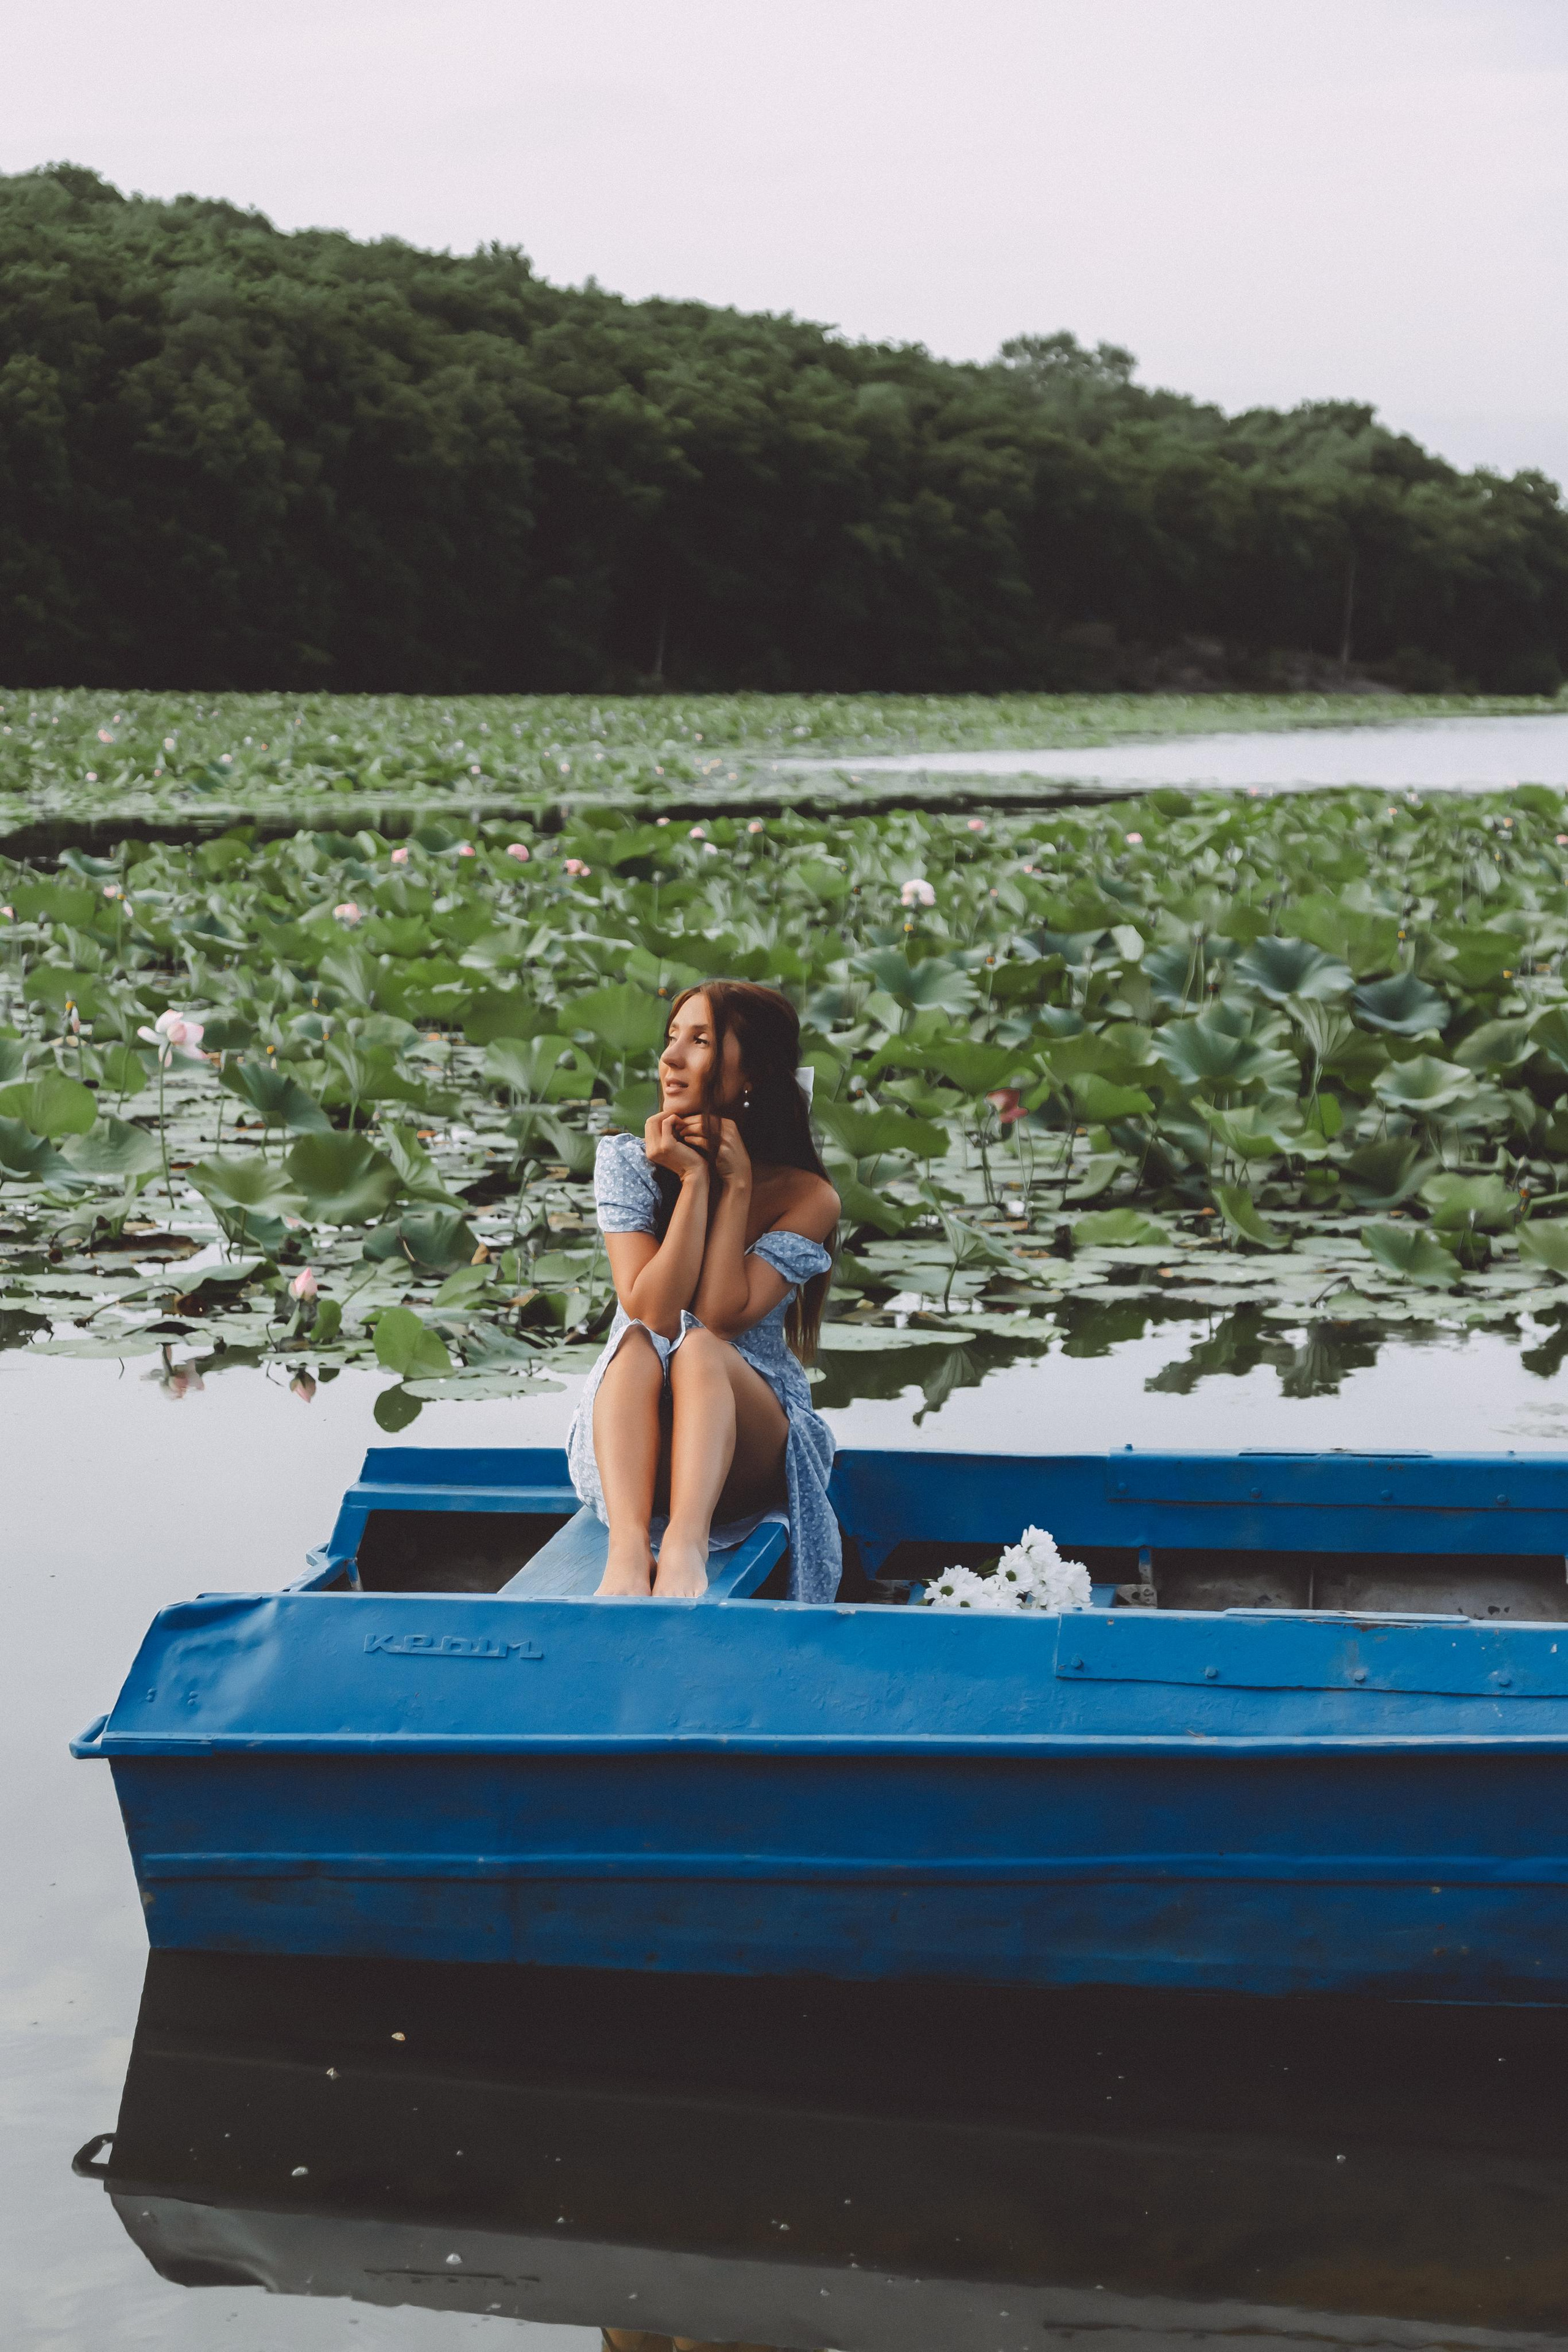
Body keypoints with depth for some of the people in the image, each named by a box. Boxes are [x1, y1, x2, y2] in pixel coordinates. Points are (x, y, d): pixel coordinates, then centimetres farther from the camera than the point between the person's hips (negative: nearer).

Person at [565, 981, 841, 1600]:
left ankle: (685, 1549, -58)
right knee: (636, 1346, -33)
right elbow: (654, 1313, -14)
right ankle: (628, 1550, -56)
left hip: (751, 1446, -1)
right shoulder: (628, 1161, -1)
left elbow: (721, 1316, -17)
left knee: (700, 1351, -33)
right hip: (632, 1443, 1)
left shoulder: (806, 1199, -4)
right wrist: (695, 1181, -17)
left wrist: (737, 1185, -14)